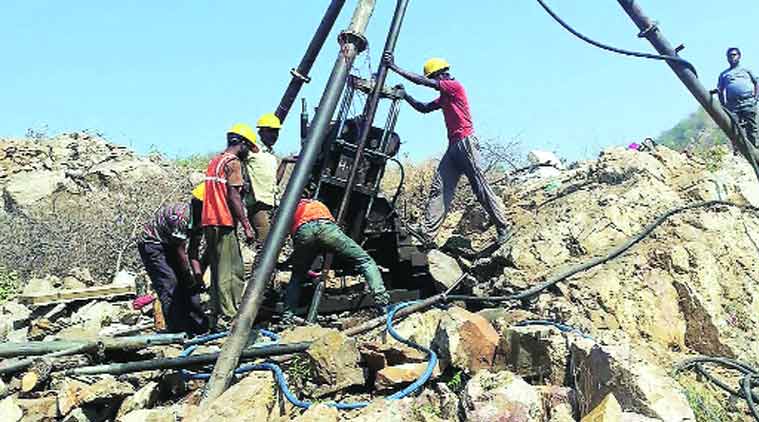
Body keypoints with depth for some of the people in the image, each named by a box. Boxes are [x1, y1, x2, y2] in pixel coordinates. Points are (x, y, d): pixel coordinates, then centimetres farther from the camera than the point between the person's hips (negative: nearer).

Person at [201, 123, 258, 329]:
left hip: (210, 223, 9)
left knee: (219, 271, 13)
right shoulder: (233, 162, -7)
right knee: (232, 272, -6)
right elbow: (233, 197, -14)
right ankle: (228, 318, -7)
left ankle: (217, 316, 16)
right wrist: (246, 226, -14)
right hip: (224, 223, -9)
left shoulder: (215, 161, 21)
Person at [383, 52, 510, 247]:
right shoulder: (444, 98, 20)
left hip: (466, 143, -9)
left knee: (481, 188, -6)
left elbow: (423, 82, -12)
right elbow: (423, 108, 25)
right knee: (439, 190, -1)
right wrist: (405, 96, 13)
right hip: (453, 146, 9)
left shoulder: (455, 86, -6)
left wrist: (394, 67, -9)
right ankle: (427, 237, -6)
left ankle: (503, 229, 4)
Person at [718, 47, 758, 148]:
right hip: (732, 105, 0)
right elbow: (721, 90, 15)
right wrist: (723, 104, 2)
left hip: (748, 103, 0)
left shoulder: (745, 70, 23)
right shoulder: (723, 74, 22)